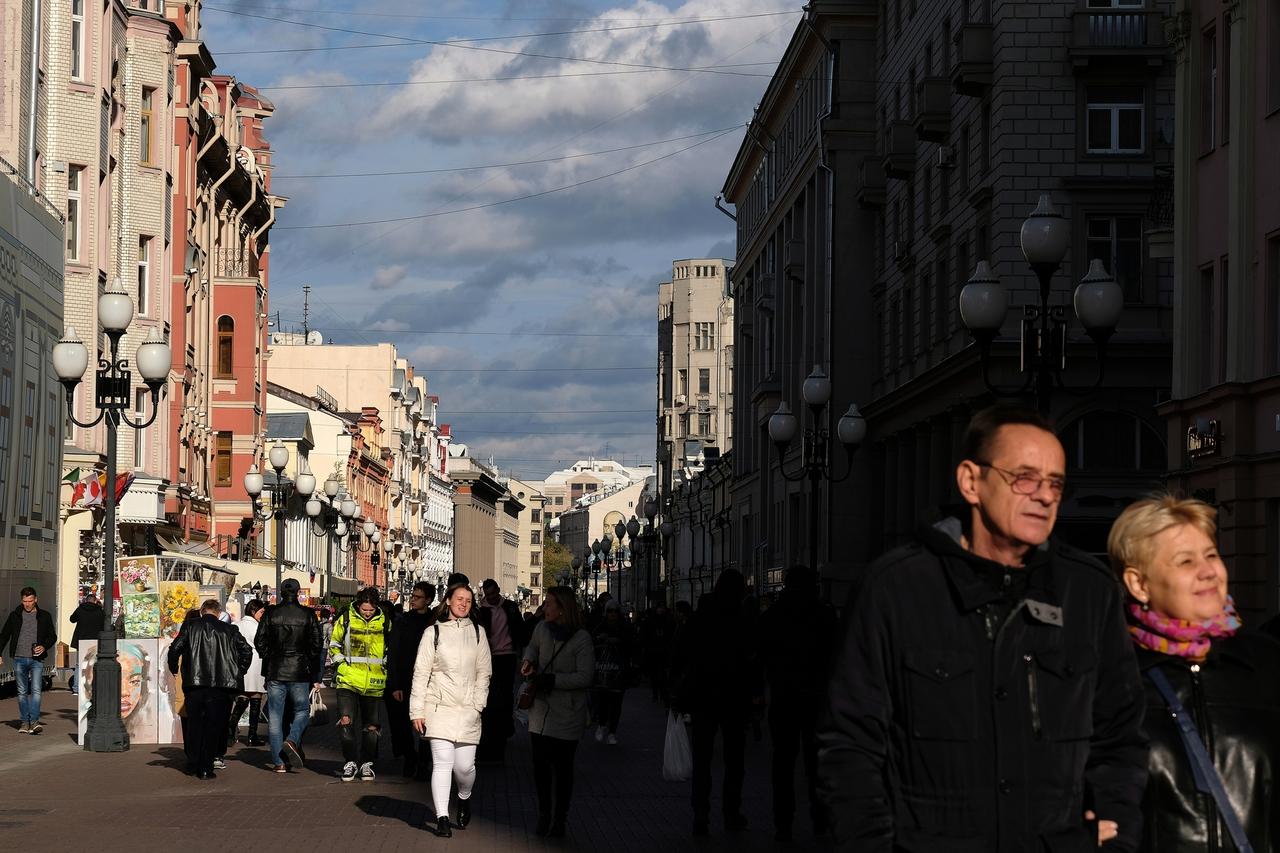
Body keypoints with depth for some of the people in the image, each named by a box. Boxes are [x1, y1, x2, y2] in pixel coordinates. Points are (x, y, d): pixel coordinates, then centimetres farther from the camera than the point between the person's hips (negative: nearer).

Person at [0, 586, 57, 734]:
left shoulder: (44, 616, 5)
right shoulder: (15, 616, 7)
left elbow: (52, 636, 11)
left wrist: (44, 647, -8)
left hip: (36, 659, -2)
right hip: (19, 659, 2)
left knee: (36, 690, -13)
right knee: (22, 692, 5)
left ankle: (34, 721, -17)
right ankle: (24, 722, 10)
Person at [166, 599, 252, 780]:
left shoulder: (190, 627, 5)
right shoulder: (228, 630, 6)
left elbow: (175, 649, -3)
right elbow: (247, 651, 3)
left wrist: (173, 669, 14)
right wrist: (239, 672, 16)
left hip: (194, 684, 0)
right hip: (220, 685, 0)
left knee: (195, 726, 15)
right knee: (213, 726, 6)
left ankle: (198, 766, 18)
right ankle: (206, 768, 2)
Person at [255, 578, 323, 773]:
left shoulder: (270, 613, -2)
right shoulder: (307, 615, -3)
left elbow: (259, 641, -1)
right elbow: (316, 645, -2)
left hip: (275, 671, 1)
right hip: (299, 672, -1)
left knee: (275, 716, 5)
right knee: (302, 711, 14)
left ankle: (279, 762, 3)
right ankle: (292, 741, -13)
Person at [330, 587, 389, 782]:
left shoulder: (384, 622, 3)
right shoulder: (346, 619, 0)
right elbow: (334, 644, 13)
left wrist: (384, 666, 6)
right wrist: (341, 663, 2)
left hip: (374, 683, 1)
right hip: (348, 680, -1)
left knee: (371, 726, 7)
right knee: (346, 720, -12)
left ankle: (367, 764, 20)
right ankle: (350, 762, 0)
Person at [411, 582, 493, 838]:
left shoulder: (477, 632, 9)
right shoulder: (433, 633, 3)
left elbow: (484, 672, 11)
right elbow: (421, 673, 3)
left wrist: (478, 704, 0)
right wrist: (417, 711, 0)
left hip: (467, 710, 2)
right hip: (439, 708, -2)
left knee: (465, 765, -1)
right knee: (442, 762, -9)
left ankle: (464, 798, 30)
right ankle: (442, 818, -6)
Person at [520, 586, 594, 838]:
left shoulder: (581, 639, -15)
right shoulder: (542, 629, 2)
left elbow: (585, 677, -18)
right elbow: (532, 646, 26)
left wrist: (552, 680, -21)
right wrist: (528, 661, 4)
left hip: (567, 714, -5)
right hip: (541, 710, 5)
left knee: (562, 767, 4)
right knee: (540, 763, 7)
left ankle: (559, 818, 17)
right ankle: (544, 814, 22)